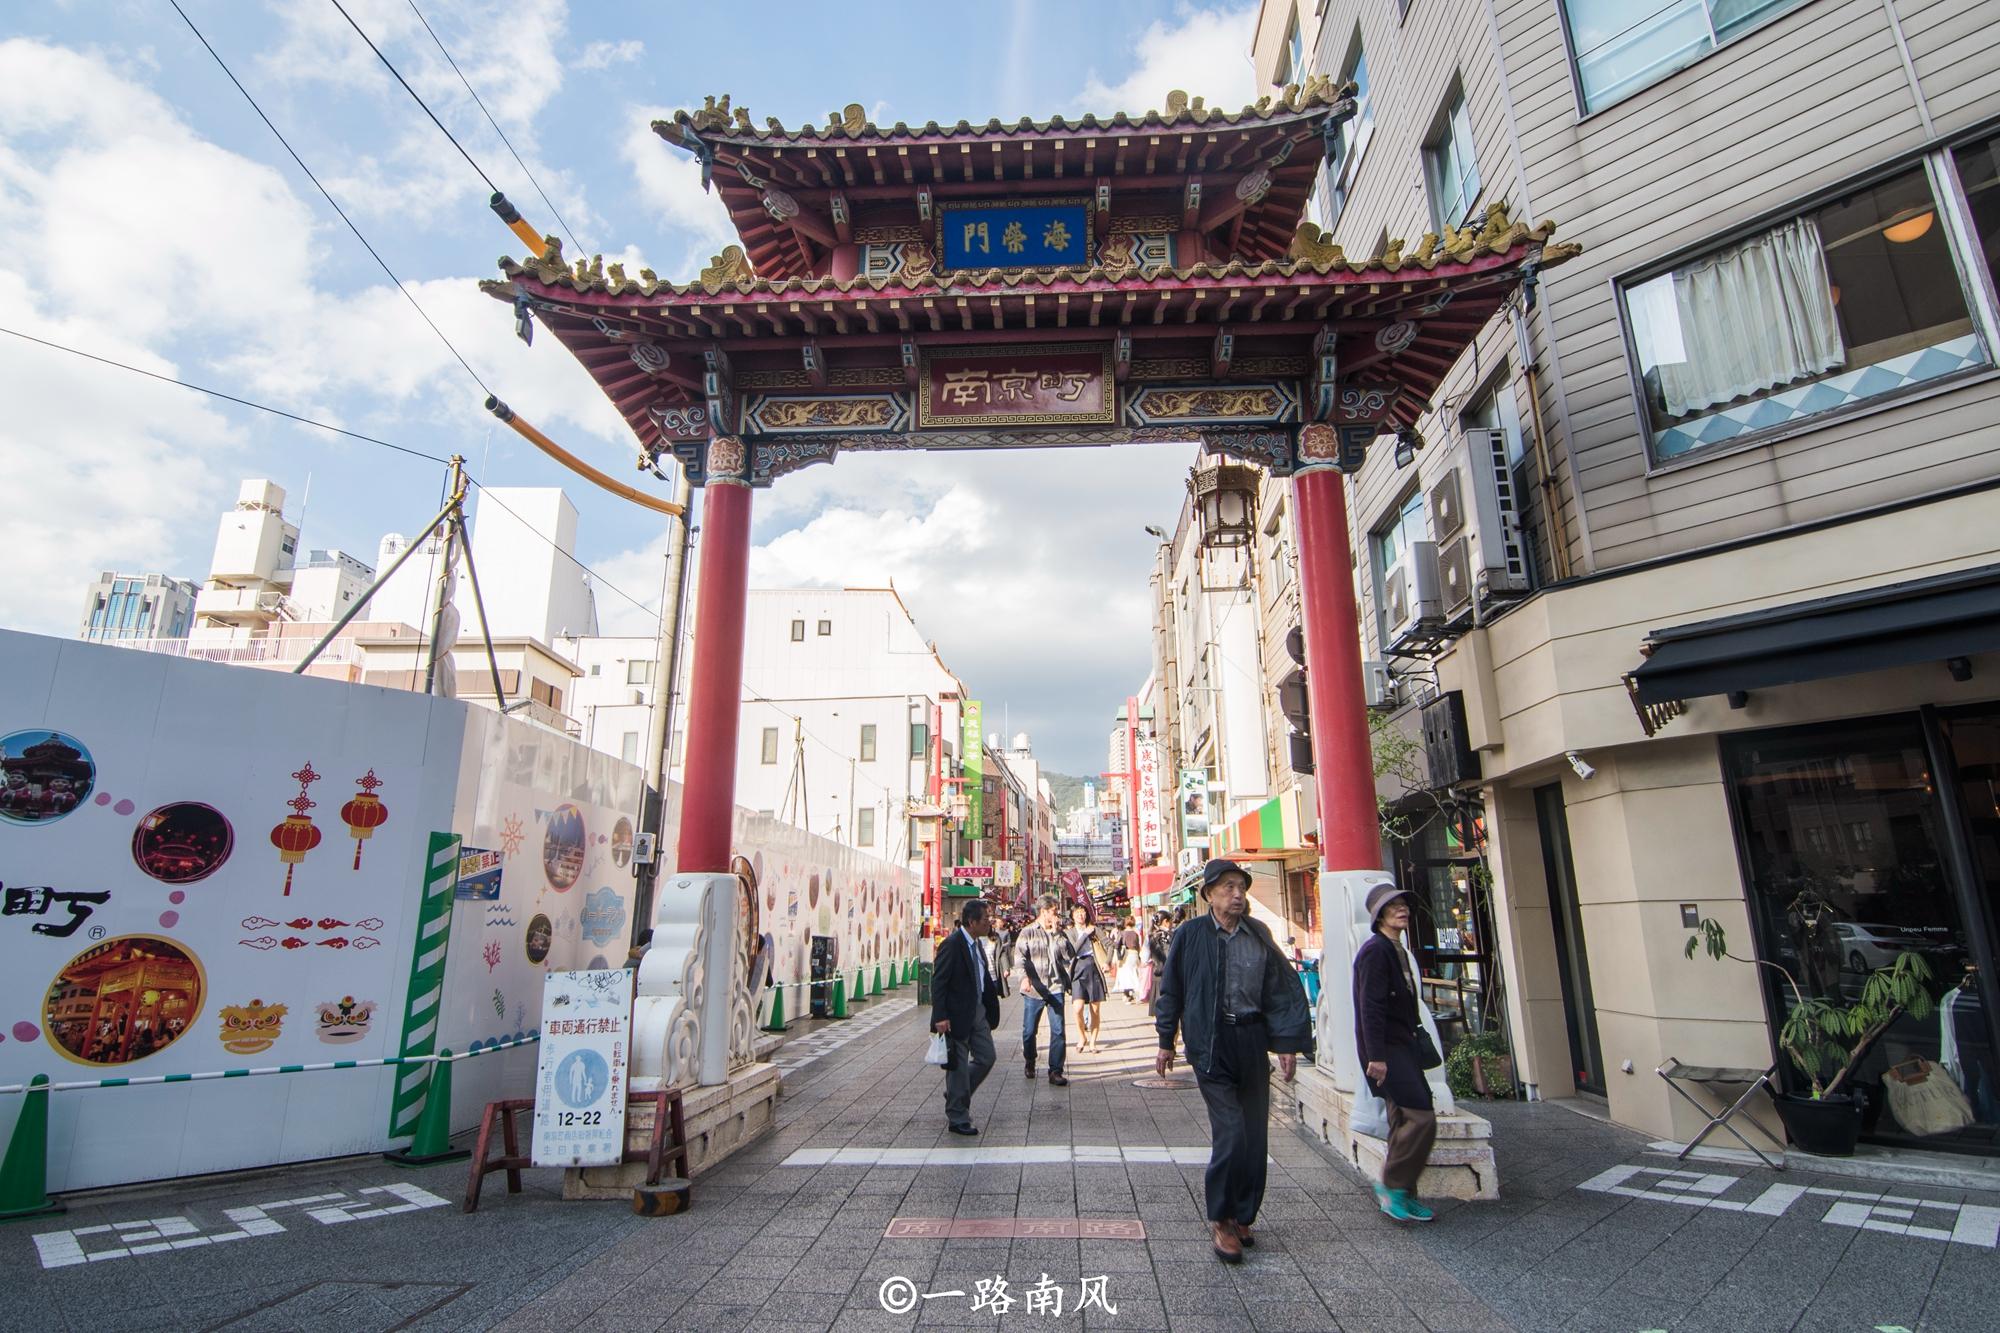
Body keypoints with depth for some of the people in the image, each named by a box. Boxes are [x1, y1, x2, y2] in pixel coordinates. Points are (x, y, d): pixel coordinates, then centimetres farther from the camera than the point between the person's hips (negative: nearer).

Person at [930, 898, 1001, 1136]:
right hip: (958, 1015, -9)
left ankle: (957, 1097, 32)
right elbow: (938, 982, -19)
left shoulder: (977, 944, 9)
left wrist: (997, 982, 4)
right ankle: (957, 1119, 16)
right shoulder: (952, 945, -19)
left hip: (979, 1012, 9)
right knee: (958, 1066, 3)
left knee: (986, 1058, 12)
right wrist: (940, 1016, -23)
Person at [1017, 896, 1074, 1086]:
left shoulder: (1059, 934, 11)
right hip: (1034, 990, -2)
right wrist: (1025, 977, -26)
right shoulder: (1028, 933, 1)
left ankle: (1055, 1072, 3)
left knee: (1058, 1031, -5)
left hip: (1055, 989, 2)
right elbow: (1020, 957, -10)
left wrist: (1056, 934, -7)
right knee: (1029, 1031, 9)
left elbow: (1070, 955, -2)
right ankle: (1029, 1063, 34)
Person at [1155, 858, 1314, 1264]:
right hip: (1211, 1044, -4)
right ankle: (1221, 1220, 10)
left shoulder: (1259, 935, 5)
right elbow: (1171, 989, 2)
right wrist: (1166, 1042, 5)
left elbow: (1284, 988, 7)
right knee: (1232, 1132, -8)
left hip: (1252, 1040, 4)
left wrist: (1289, 1042, 0)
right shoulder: (1191, 935, -5)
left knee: (1255, 1136, 9)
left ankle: (1242, 1217, 26)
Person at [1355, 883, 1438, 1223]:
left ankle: (1401, 1195, 20)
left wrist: (1413, 1037, 18)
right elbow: (1370, 1007, -20)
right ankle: (1392, 1185, 1)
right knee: (1421, 1117, -12)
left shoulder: (1397, 951, 15)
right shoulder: (1375, 950, -15)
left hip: (1401, 1046, 10)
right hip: (1385, 1049, -10)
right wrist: (1375, 1056, -23)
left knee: (1405, 1121, 12)